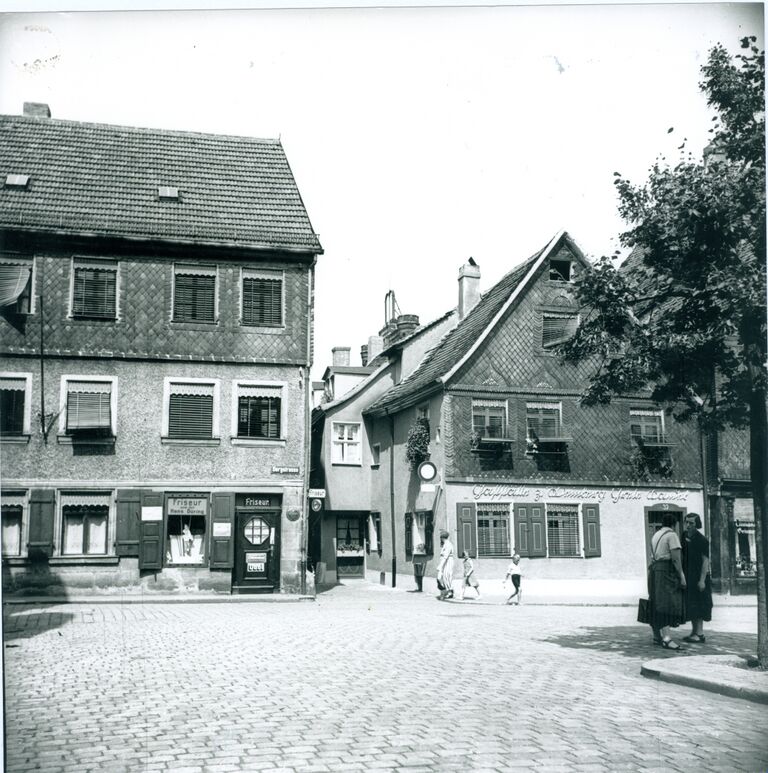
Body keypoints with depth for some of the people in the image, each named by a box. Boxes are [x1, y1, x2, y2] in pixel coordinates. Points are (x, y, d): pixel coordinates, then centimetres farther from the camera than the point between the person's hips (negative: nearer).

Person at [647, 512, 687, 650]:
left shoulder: (655, 535, 18)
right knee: (666, 604, -14)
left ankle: (657, 636, 17)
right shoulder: (672, 535, -7)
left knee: (657, 605, 12)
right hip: (666, 571, -9)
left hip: (654, 569, 9)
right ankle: (666, 639, -21)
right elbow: (675, 558, -14)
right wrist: (682, 576, -12)